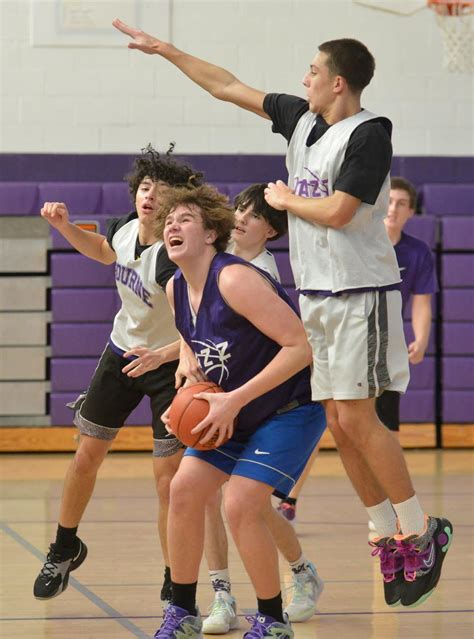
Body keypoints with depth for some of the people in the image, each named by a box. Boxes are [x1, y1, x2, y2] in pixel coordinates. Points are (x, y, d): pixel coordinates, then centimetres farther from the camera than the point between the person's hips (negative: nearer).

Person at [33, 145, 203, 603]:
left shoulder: (174, 257, -30)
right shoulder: (125, 228, -9)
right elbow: (105, 252, 18)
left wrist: (163, 353, -51)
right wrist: (65, 227, 5)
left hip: (167, 364, -6)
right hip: (122, 352, 6)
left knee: (169, 479, -10)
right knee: (87, 455, 13)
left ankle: (175, 584, 4)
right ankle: (64, 550, 34)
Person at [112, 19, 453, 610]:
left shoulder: (369, 134, -12)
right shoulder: (302, 119, 10)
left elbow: (336, 211, -21)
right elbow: (227, 87, 18)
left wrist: (286, 200, -4)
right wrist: (164, 50, 21)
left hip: (360, 294, -8)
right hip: (315, 295, 8)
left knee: (356, 418, -11)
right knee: (339, 423, 5)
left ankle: (420, 533, 0)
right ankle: (388, 539, 11)